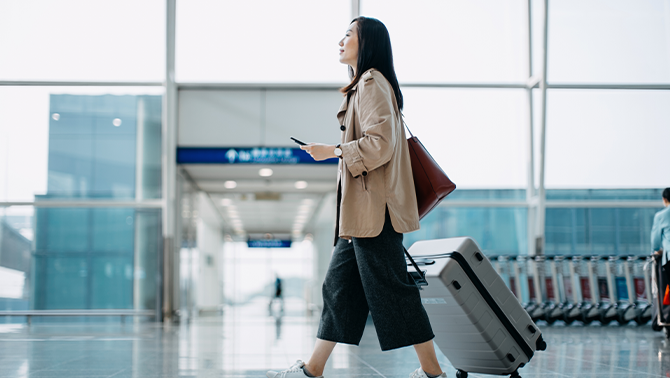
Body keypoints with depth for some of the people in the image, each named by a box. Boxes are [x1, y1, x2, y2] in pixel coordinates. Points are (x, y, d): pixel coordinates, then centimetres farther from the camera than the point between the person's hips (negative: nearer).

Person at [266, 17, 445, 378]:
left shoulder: (372, 84, -10)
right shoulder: (364, 86, 21)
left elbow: (380, 144, -19)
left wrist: (332, 151, -11)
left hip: (373, 207, -11)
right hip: (361, 209, 11)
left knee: (391, 288, -6)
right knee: (339, 284, 10)